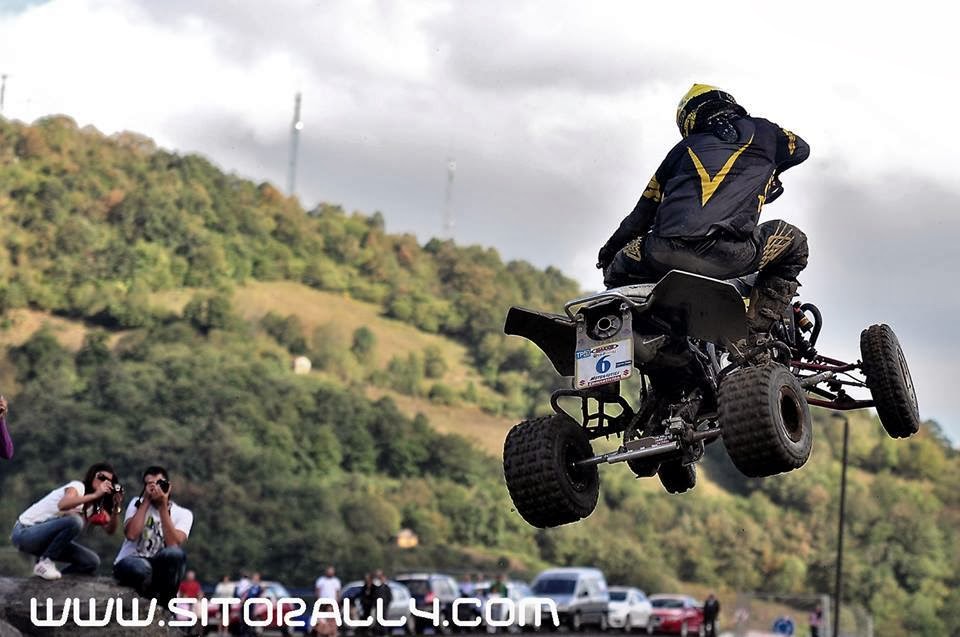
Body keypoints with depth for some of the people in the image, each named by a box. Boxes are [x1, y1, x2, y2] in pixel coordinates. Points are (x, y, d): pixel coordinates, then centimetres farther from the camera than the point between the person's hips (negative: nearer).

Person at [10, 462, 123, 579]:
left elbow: (110, 530, -3)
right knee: (74, 520, -32)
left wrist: (117, 508, -19)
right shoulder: (77, 486, -16)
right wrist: (95, 495, -42)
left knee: (92, 562, -7)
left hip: (48, 540, 8)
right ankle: (44, 562, -18)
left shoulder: (97, 506, 8)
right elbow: (62, 505, -38)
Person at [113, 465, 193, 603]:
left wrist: (163, 506, -16)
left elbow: (173, 545, -17)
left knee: (175, 554, -34)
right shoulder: (138, 504, 4)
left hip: (158, 569, 1)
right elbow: (131, 534, -15)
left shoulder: (183, 514, 2)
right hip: (129, 564, -1)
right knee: (140, 568, -39)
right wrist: (146, 501, -11)